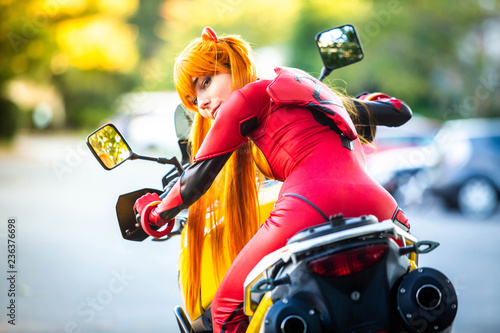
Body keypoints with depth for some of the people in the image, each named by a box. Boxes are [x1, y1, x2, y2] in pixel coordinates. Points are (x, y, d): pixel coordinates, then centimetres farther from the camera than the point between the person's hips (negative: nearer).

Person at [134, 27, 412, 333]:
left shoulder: (250, 95, 15)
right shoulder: (314, 91, 33)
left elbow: (198, 180, 15)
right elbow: (400, 112, 41)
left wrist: (155, 213, 33)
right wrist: (363, 105, 63)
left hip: (313, 208, -7)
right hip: (381, 207, 7)